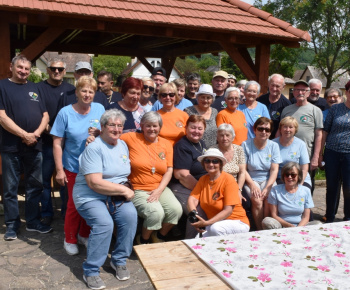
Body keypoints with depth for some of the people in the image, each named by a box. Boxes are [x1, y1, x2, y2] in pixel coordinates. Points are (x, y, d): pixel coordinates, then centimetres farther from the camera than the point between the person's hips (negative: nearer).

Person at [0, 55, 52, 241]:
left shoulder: (35, 88, 12)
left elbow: (45, 115, 8)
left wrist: (36, 134, -9)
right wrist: (24, 135, -15)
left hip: (34, 146, 4)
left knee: (35, 186, 10)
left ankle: (33, 222, 22)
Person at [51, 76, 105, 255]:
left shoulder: (99, 109, 0)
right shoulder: (65, 112, -8)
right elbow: (57, 144, -9)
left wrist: (98, 132, -16)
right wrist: (59, 170, -12)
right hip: (74, 168, -3)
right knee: (74, 204, 7)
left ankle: (84, 235, 33)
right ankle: (70, 239, 26)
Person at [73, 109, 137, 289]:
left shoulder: (123, 145, 12)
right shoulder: (94, 148, -12)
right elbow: (94, 182, -21)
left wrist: (124, 189, -2)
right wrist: (123, 190, -16)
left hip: (117, 196, 6)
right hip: (91, 197, -6)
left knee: (130, 215, -23)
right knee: (105, 223, -31)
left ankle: (119, 260, -2)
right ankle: (91, 271, -10)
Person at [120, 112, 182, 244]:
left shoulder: (166, 144, 8)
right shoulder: (132, 138, -1)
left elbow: (169, 170, 4)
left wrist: (159, 190, -8)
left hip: (160, 188, 4)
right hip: (138, 189, -4)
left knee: (176, 210, -19)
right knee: (156, 212, -27)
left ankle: (159, 237, 12)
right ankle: (143, 241, 6)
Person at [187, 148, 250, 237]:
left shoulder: (228, 179, -12)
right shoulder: (203, 179, 6)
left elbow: (228, 210, -18)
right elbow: (192, 199, -4)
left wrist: (207, 223, -28)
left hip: (237, 222, -3)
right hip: (215, 223, 3)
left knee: (215, 228, -35)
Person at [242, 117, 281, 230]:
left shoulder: (273, 146, 4)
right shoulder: (246, 145, -2)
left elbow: (274, 170, -2)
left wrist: (267, 188, -15)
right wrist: (252, 185, -17)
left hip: (268, 179, 2)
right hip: (251, 180, -1)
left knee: (269, 199, -27)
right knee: (257, 200, -28)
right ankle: (260, 230, -13)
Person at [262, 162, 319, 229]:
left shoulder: (306, 191, 5)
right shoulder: (275, 190, -1)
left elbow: (305, 217, 2)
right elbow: (274, 215, -2)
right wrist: (289, 226, -16)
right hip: (281, 226, -1)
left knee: (317, 223, -28)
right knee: (267, 221, -32)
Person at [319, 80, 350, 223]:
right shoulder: (335, 109, 5)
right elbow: (325, 131, 6)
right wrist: (319, 152, 4)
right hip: (332, 153, 1)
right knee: (331, 186, 9)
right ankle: (329, 218, 23)